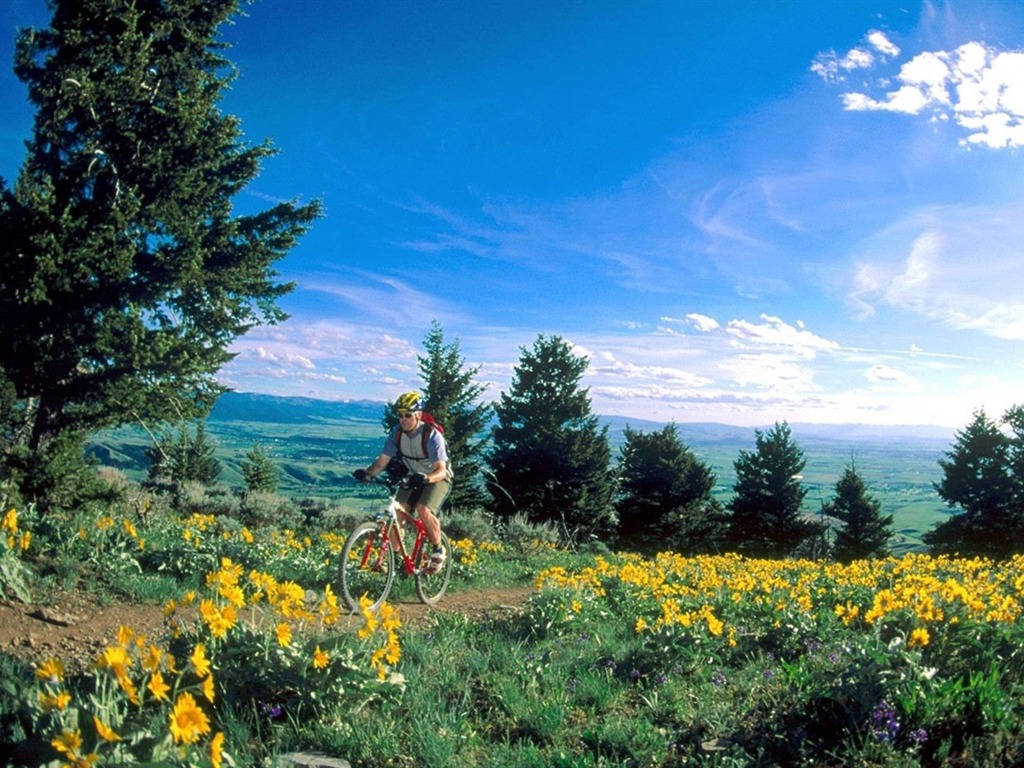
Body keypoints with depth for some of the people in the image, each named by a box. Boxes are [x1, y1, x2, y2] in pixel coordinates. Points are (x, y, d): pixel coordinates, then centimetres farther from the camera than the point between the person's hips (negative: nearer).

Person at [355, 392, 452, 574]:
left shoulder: (432, 435, -27)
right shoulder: (397, 434, -12)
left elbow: (441, 470, -32)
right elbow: (382, 461, -12)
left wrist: (425, 478, -52)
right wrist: (367, 473, -33)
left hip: (437, 478, -5)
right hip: (414, 478, 5)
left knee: (423, 510, -28)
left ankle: (438, 551, -6)